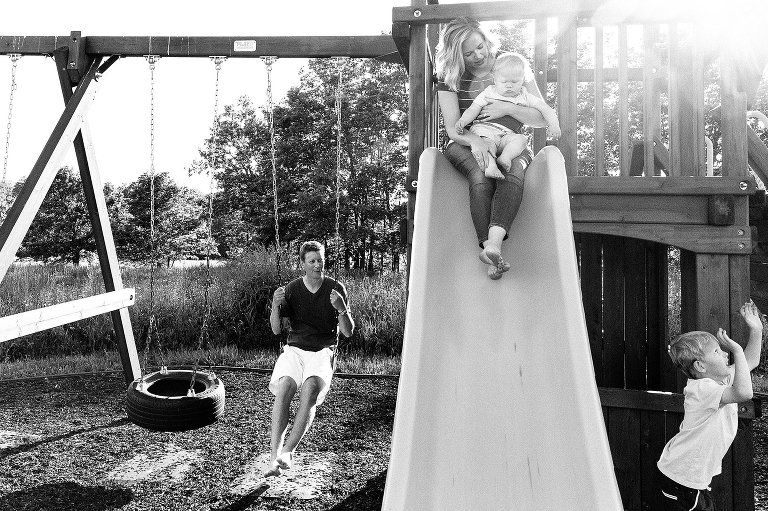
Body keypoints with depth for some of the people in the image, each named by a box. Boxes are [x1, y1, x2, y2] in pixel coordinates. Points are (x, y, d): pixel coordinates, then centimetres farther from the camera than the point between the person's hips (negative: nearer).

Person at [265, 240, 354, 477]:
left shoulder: (336, 288, 2)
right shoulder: (292, 289, 5)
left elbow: (348, 332, 1)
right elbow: (276, 329, 1)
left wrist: (342, 309, -19)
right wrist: (276, 306, -19)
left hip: (322, 351, -1)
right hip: (295, 349, 1)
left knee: (311, 390, -31)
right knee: (283, 388, -27)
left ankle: (288, 451, -28)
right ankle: (274, 457, -28)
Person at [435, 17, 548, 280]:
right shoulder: (450, 78, 2)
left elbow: (542, 119, 2)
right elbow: (453, 128, -7)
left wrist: (508, 108, -15)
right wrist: (474, 140, -29)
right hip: (468, 145, 0)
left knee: (513, 171, -35)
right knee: (481, 175, -36)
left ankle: (493, 243, -54)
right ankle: (492, 250, -43)